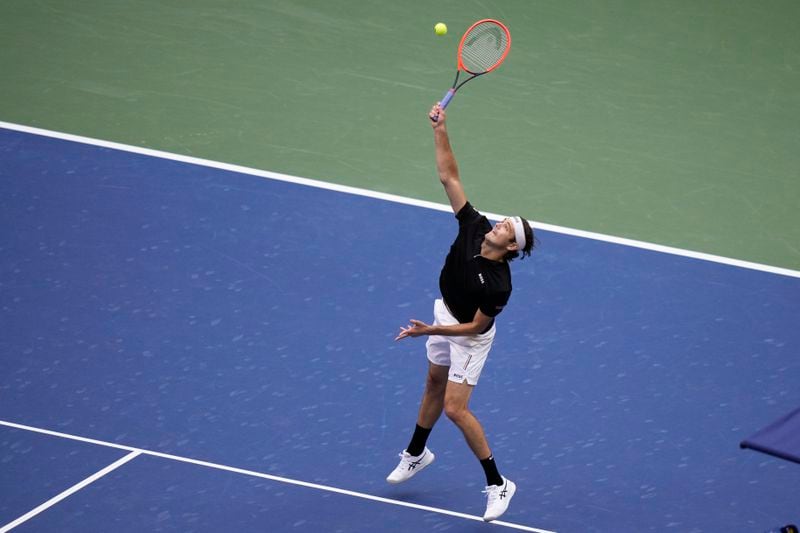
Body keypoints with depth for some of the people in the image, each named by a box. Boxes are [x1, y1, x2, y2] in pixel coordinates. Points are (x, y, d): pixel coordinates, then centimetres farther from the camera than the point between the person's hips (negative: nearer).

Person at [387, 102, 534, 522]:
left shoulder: (498, 284, -34)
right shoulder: (473, 226, -20)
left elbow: (475, 327, -25)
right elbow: (449, 177, -20)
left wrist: (431, 331, -30)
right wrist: (441, 132, -29)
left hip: (469, 335, -7)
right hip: (445, 314, 7)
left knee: (455, 408, -10)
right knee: (434, 387, 24)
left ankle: (498, 484, -1)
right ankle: (416, 454, 46)